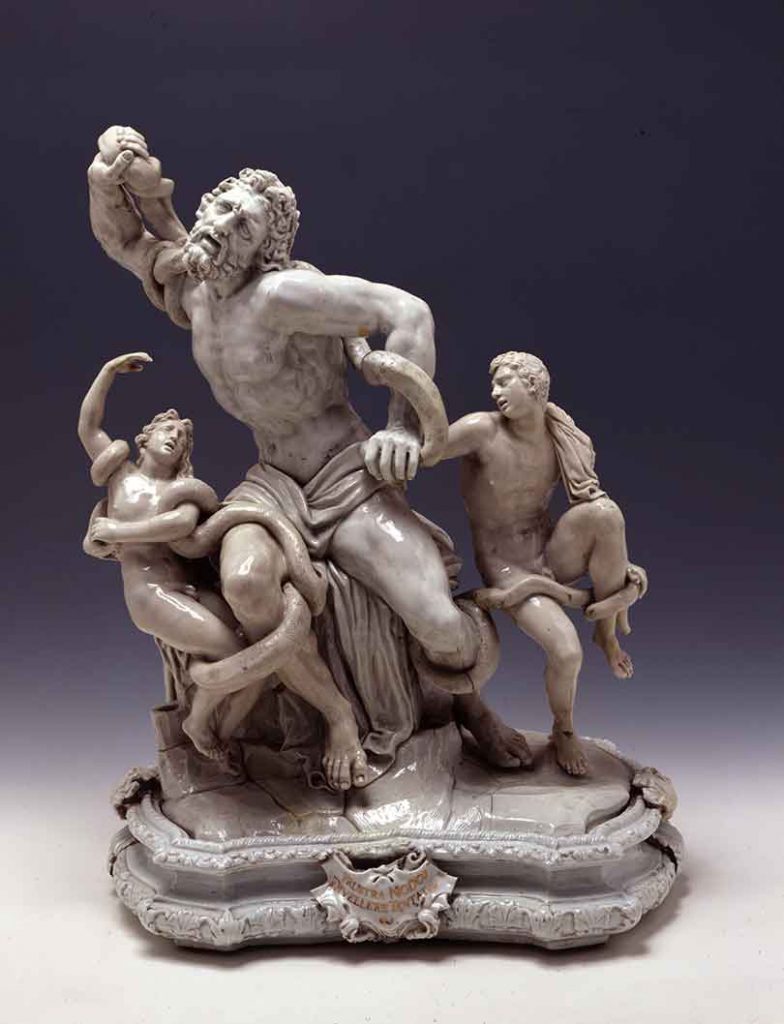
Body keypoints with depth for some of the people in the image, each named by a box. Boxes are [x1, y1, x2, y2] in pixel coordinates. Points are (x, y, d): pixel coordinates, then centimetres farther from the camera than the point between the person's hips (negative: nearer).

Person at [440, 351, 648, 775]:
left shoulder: (568, 443, -5)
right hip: (507, 568, -3)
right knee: (567, 653, -25)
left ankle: (608, 630, -10)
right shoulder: (481, 430, -18)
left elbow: (601, 521, 2)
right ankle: (563, 729, 12)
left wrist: (621, 563, -12)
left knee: (604, 509, -29)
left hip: (553, 553, 3)